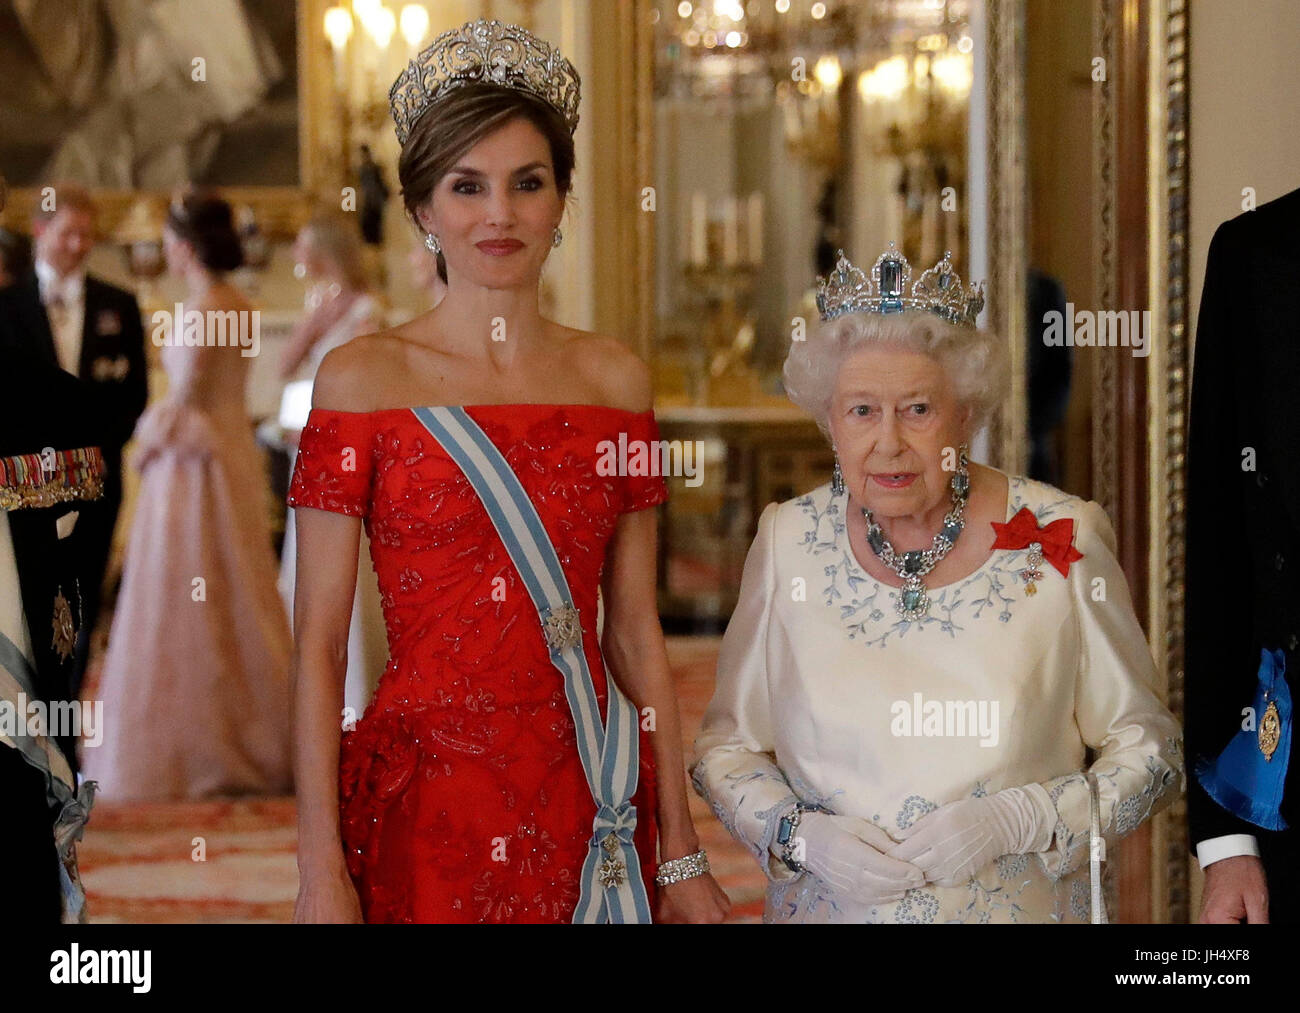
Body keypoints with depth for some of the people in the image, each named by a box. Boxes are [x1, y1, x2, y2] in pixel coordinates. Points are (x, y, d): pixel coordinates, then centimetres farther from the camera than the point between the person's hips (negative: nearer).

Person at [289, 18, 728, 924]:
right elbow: (319, 645, -5)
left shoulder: (615, 378, 6)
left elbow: (636, 632, 7)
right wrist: (321, 872, -10)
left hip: (592, 805, 3)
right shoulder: (361, 378, -3)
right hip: (423, 808, -3)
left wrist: (683, 856, 5)